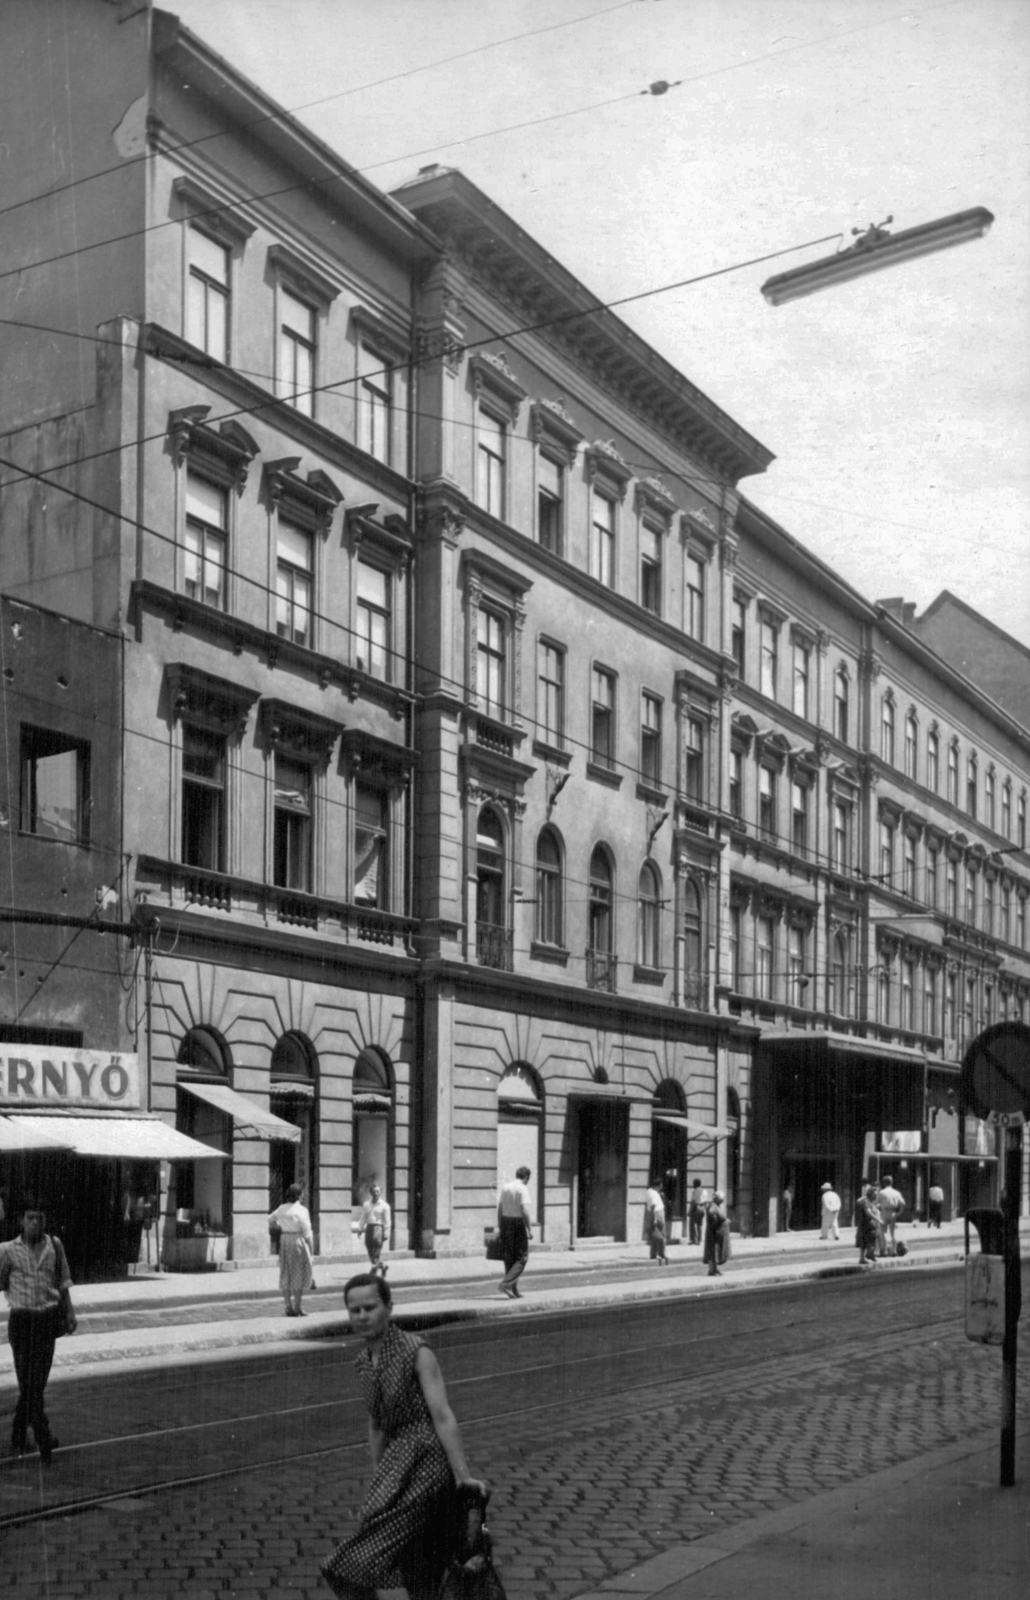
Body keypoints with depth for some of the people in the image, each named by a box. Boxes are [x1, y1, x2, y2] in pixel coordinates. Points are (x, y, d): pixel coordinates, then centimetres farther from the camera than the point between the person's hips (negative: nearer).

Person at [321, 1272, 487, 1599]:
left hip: (427, 1459, -8)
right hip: (399, 1458, 8)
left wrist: (463, 1477, -24)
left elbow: (443, 1416, -20)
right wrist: (378, 1480, 23)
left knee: (376, 1553, -13)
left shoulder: (416, 1352, -15)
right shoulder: (364, 1363, 8)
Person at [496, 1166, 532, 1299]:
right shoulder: (522, 1189, -12)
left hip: (505, 1222, 7)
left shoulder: (505, 1187, 9)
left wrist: (499, 1227, 15)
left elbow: (499, 1208, 10)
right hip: (518, 1223, -7)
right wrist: (530, 1229, -13)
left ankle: (514, 1291, 14)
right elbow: (525, 1211, -19)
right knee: (522, 1258, 2)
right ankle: (506, 1283, -12)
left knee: (509, 1258, 11)